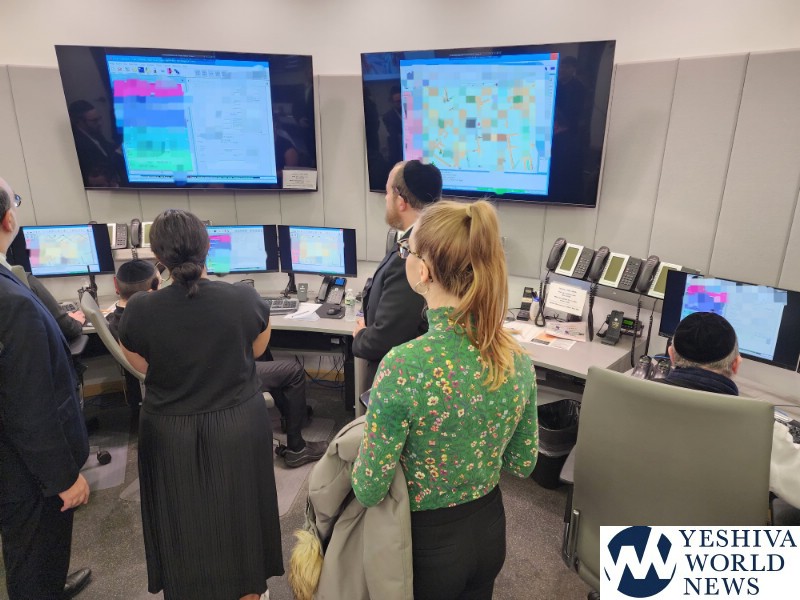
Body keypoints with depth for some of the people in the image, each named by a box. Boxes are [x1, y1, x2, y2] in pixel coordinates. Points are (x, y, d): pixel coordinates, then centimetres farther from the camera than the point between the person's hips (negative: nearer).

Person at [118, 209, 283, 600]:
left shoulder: (139, 310, -19)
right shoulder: (245, 298, -17)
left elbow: (142, 367, 0)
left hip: (173, 435, -1)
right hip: (240, 427, 1)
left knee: (186, 526, 21)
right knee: (241, 515, 23)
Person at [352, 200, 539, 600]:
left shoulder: (405, 364, -31)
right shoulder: (517, 358, -13)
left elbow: (369, 492, -22)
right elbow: (523, 464, -1)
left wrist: (369, 438, -4)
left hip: (427, 540, -4)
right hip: (490, 528, 5)